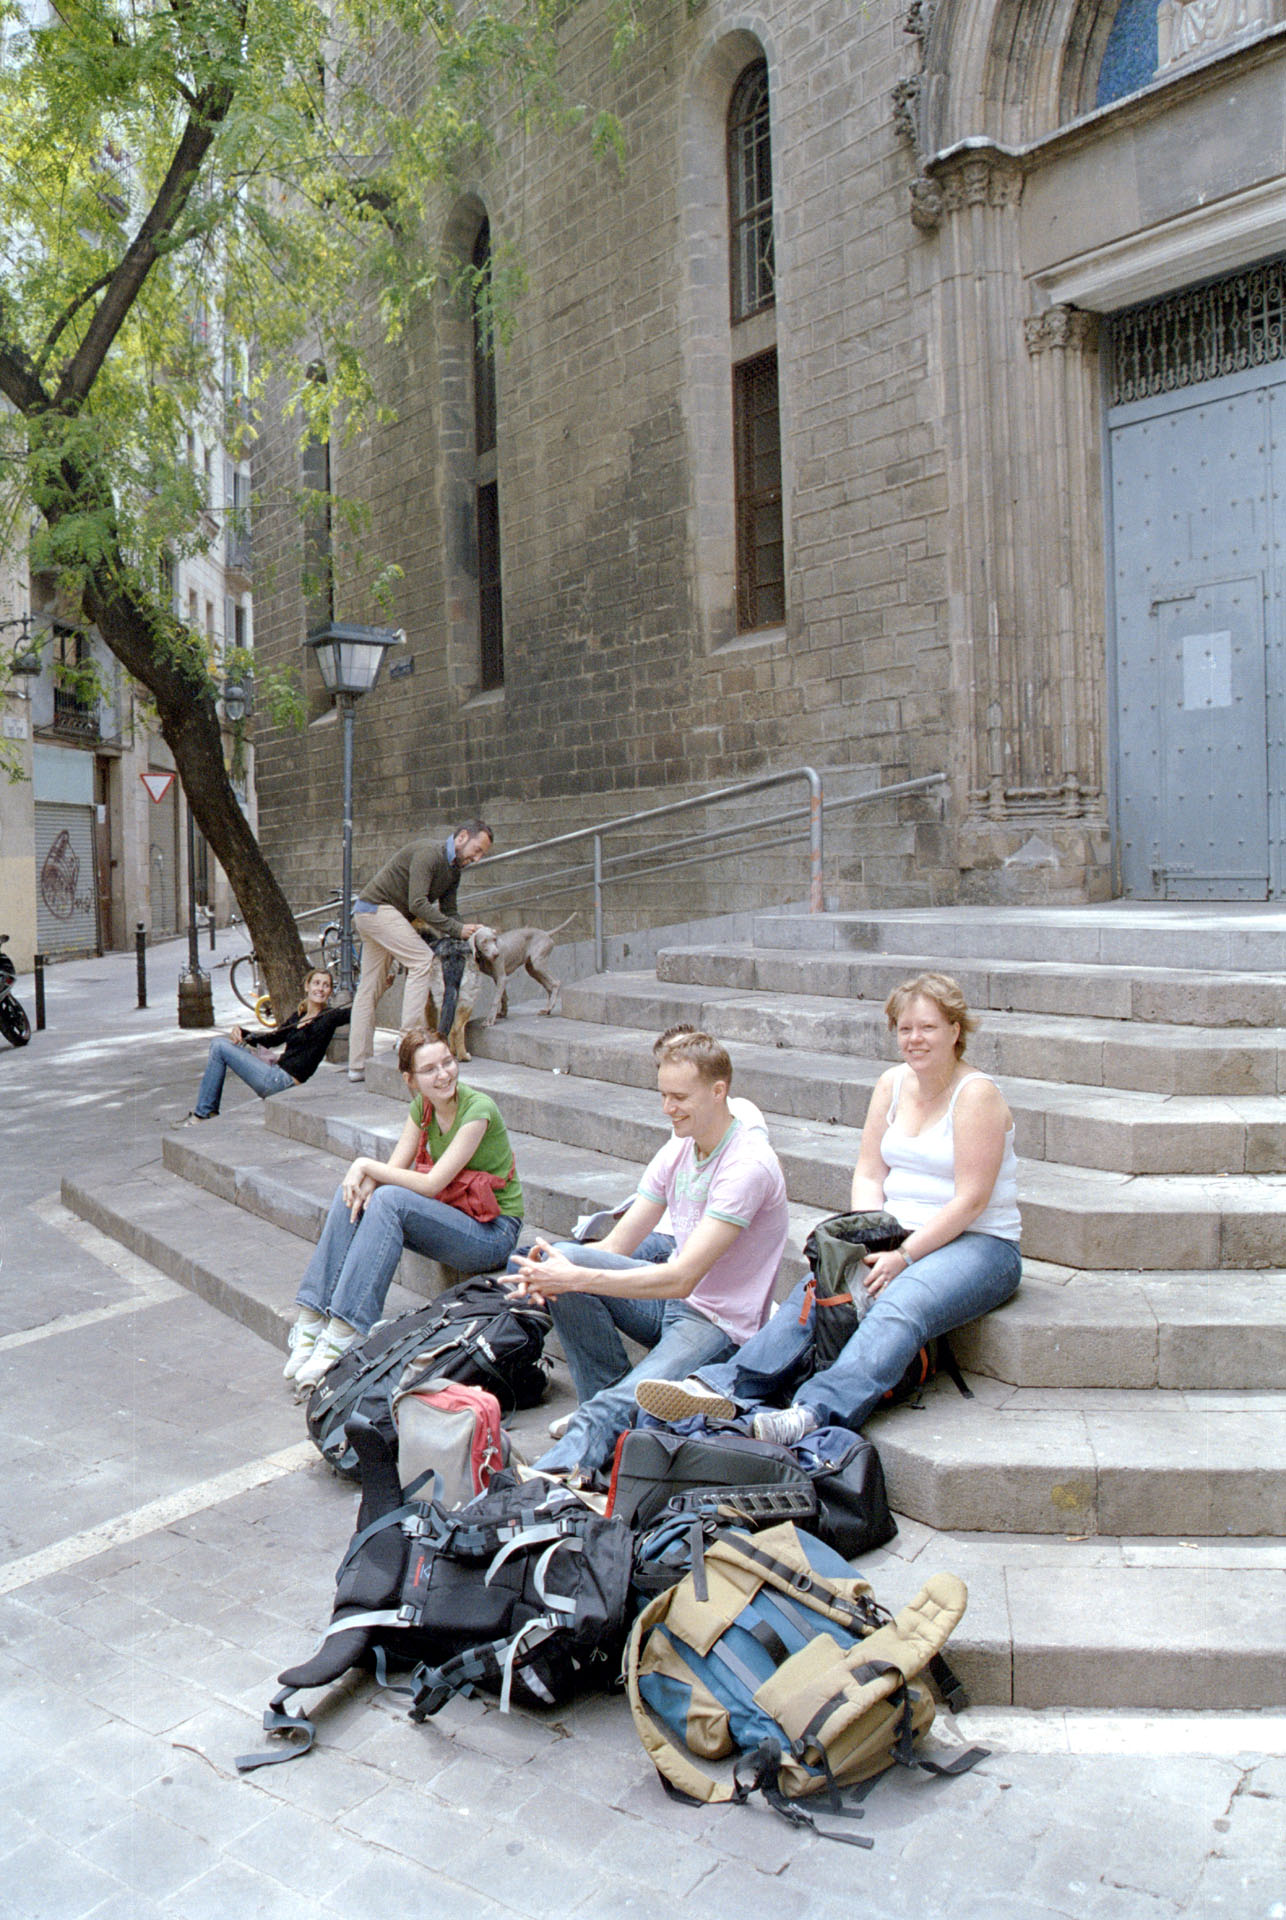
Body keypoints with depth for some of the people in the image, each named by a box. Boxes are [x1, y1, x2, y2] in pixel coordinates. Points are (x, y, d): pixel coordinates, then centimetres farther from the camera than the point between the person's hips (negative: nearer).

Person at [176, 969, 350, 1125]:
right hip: (277, 1073, 8)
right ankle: (208, 1111, 9)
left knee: (220, 1048, -7)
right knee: (218, 1043, 12)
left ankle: (202, 1115, 0)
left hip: (284, 1083, -8)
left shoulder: (329, 1016, -8)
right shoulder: (299, 1015, 15)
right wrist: (242, 1032, 4)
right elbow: (272, 1039, 19)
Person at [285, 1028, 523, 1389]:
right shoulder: (422, 1106, 2)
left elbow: (431, 1184, -23)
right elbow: (395, 1167, -1)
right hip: (449, 1214, 7)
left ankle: (341, 1336, -31)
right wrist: (368, 1180, -24)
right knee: (355, 1194, -12)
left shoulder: (478, 1109, -20)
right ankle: (311, 1321, -15)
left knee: (390, 1200, -29)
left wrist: (366, 1165, -17)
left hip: (493, 1231, -7)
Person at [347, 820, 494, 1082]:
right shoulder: (428, 853, -20)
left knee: (369, 989, 8)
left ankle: (357, 1066, 11)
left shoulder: (454, 869, 10)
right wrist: (457, 929, -25)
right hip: (376, 909, -10)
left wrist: (467, 934, -8)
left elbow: (448, 912, 10)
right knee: (422, 959, -19)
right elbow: (418, 904, -27)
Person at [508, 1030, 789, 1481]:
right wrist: (557, 1269, -19)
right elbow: (616, 1247, 3)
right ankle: (606, 1397, -10)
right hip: (670, 1299, 8)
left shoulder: (748, 1165, -20)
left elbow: (681, 1279, -27)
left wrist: (574, 1279, -30)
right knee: (564, 1256, -15)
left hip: (720, 1325, -8)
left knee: (612, 1412, -32)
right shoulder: (677, 1151, 6)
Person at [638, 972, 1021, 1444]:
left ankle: (814, 1414, -53)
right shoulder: (892, 1084, 10)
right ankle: (728, 1389, -32)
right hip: (898, 1237, 6)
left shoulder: (976, 1094, -10)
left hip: (978, 1245, -6)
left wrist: (904, 1256, -21)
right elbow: (868, 1175, 9)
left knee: (897, 1308, -35)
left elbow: (971, 1200, -15)